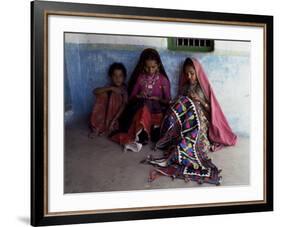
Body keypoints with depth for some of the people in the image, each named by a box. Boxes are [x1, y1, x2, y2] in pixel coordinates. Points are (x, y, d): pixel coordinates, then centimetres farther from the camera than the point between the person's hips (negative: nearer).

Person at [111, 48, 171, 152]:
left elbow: (168, 100, 5)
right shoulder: (140, 78, 5)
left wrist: (158, 99, -15)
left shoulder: (163, 79, 1)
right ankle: (141, 137, -41)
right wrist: (138, 96, -11)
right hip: (141, 106, 0)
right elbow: (131, 97, 11)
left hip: (156, 109, 0)